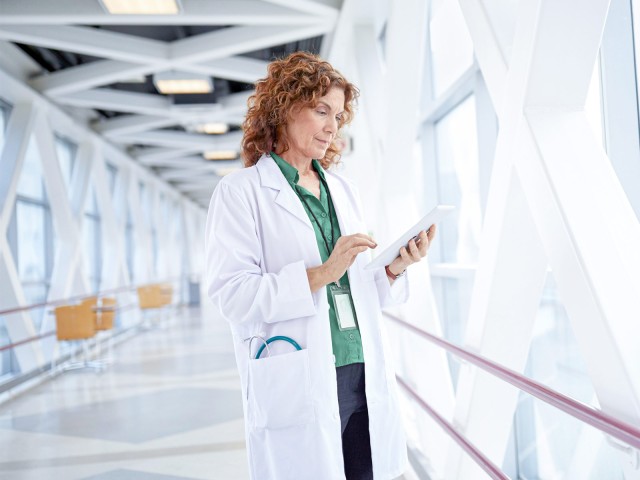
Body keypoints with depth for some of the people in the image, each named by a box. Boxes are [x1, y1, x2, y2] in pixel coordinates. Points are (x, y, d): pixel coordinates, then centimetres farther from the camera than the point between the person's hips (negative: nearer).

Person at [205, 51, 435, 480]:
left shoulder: (342, 189, 16)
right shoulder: (240, 192, -3)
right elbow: (230, 294, -13)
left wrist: (394, 269, -3)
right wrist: (319, 274, -21)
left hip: (365, 377, 6)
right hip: (299, 390, -5)